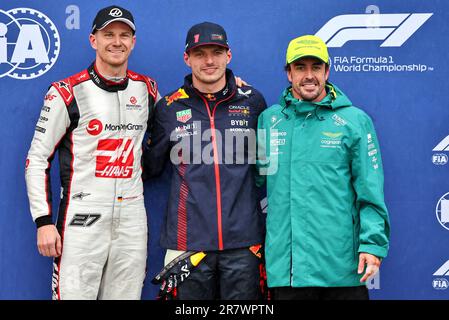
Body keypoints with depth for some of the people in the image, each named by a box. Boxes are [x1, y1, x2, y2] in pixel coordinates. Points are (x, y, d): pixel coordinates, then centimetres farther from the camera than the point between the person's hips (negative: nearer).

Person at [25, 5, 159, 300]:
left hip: (132, 219, 4)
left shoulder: (147, 88, 10)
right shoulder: (67, 92, -5)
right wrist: (44, 222, -9)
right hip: (82, 220, -4)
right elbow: (37, 159, -3)